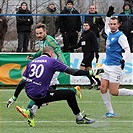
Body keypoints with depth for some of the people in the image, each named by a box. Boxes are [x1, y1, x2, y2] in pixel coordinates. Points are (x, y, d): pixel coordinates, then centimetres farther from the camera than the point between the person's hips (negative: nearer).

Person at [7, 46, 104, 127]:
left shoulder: (32, 62, 15)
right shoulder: (52, 61, -1)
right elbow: (72, 71, -5)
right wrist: (90, 73, -1)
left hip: (29, 93, 7)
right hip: (40, 95, -7)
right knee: (70, 94, 6)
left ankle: (33, 109, 22)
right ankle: (79, 118, 17)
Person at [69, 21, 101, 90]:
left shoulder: (91, 33, -7)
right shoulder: (83, 34, 16)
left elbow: (95, 44, -13)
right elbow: (79, 44, 23)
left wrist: (96, 53, -21)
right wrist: (70, 48, 16)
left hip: (90, 53, -8)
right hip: (85, 54, 8)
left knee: (82, 67, -14)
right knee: (88, 69, 8)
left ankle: (92, 81, -6)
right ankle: (98, 82, 14)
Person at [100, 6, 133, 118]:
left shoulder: (120, 36, -12)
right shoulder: (110, 33, 12)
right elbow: (106, 28, 36)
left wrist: (123, 60, -31)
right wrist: (108, 15, 29)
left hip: (116, 67, -8)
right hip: (108, 66, 8)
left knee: (114, 92, -10)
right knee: (103, 88, 1)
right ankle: (110, 112, 7)